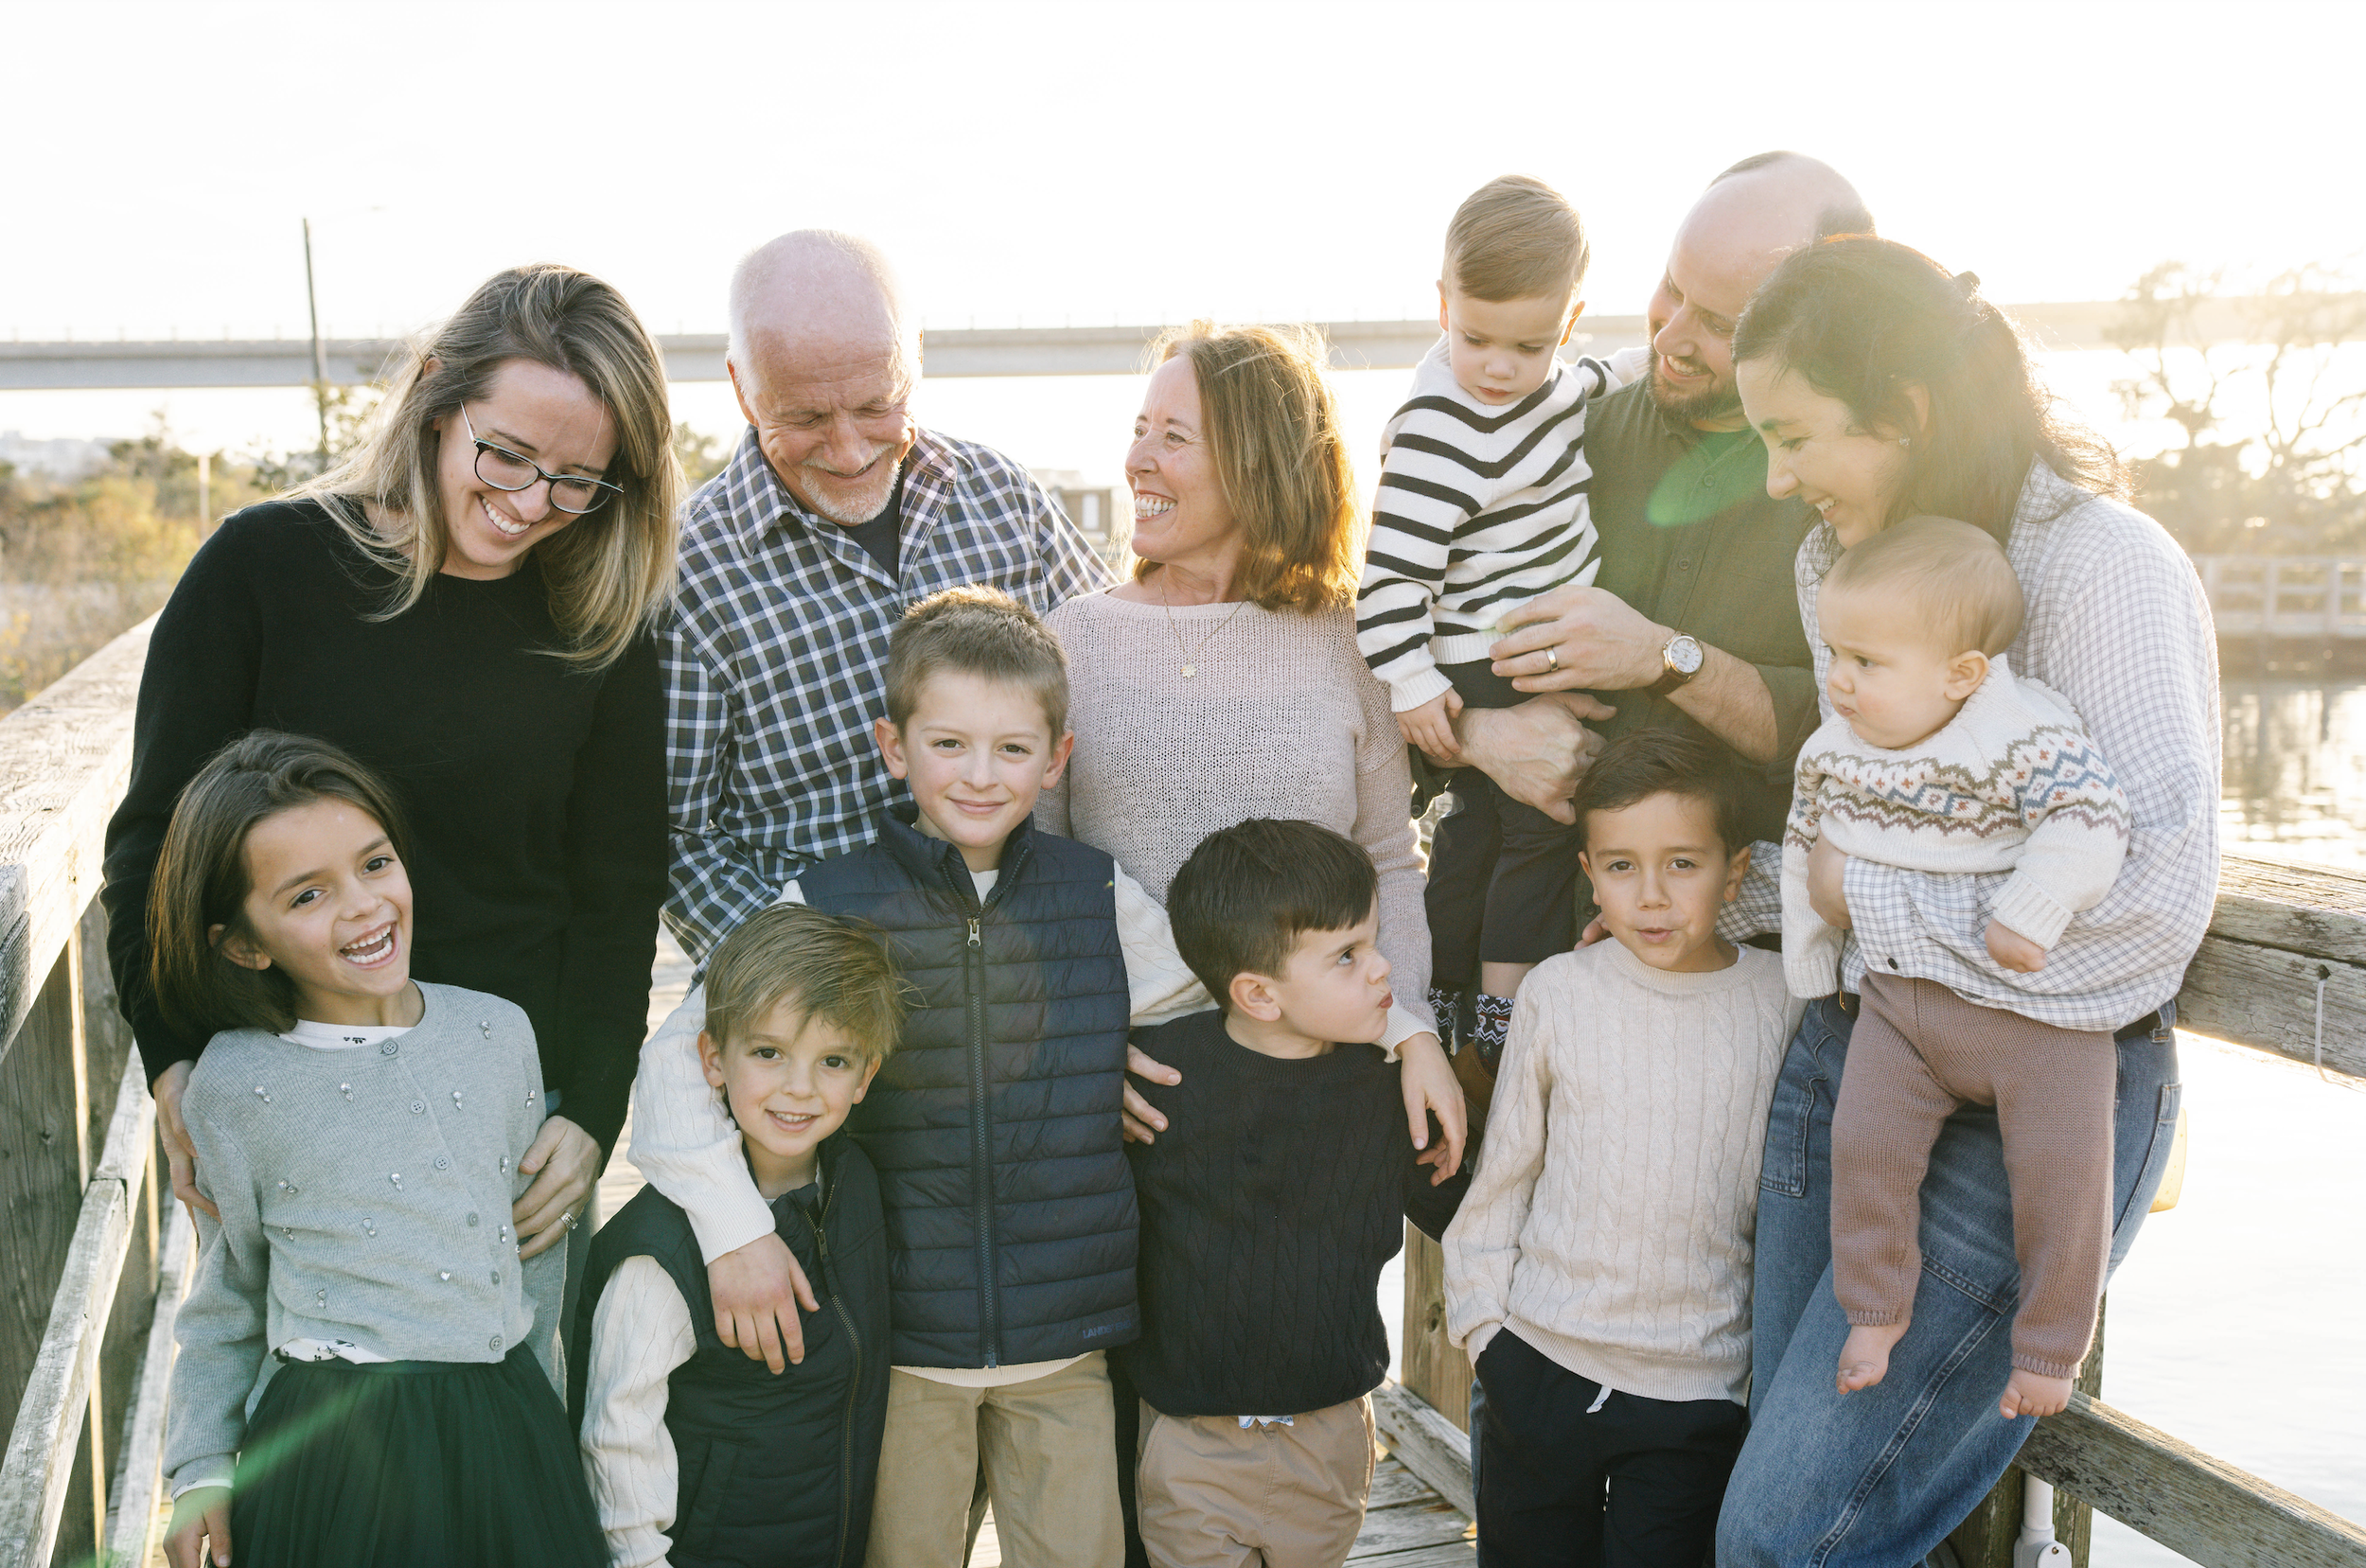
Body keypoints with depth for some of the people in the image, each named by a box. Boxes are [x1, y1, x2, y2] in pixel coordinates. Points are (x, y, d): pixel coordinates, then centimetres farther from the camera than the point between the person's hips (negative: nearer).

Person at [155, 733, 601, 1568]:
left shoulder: (500, 1032, 0)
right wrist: (203, 1469, 6)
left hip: (505, 1425, 3)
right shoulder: (233, 1087, -7)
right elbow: (228, 1294, 5)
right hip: (339, 1450, -3)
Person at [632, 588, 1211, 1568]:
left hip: (1067, 1339, 2)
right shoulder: (826, 907, -6)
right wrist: (735, 1230, -19)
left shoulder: (1103, 900, 1)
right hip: (900, 1339, -1)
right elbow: (678, 1060, -9)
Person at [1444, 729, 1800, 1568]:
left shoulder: (1782, 1002, -5)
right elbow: (1503, 1170, 4)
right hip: (1543, 1364, 1)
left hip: (1700, 1384, -1)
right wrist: (1484, 1319, 4)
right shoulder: (1557, 993, -5)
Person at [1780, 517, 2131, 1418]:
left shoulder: (2028, 736, -18)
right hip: (1900, 1001, 4)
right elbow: (1805, 848, 14)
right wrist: (1810, 967, 15)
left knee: (2060, 1171, -6)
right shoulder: (1832, 751, 2)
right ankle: (1876, 1307, 13)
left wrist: (2030, 914, -32)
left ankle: (2050, 1344, 14)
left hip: (2035, 1006, -4)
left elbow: (2091, 819, -24)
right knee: (1865, 1143, -9)